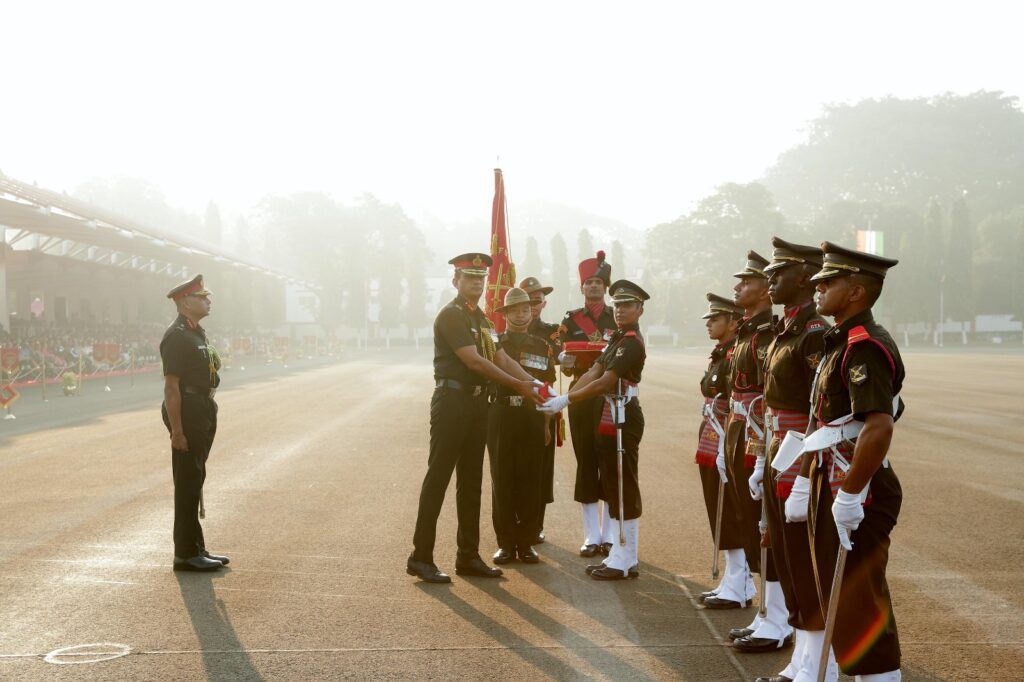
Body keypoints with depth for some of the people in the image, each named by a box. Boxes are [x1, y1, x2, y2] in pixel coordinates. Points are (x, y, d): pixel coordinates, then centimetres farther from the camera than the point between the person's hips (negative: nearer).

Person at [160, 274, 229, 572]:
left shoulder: (198, 333, 16)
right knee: (188, 484, -5)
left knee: (195, 481, 15)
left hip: (204, 412, 10)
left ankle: (196, 547, 23)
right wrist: (176, 430, -23)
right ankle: (186, 553, 1)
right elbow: (171, 386, -20)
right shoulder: (177, 336, -16)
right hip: (188, 414, -10)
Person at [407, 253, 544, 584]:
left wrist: (534, 383, -3)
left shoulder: (481, 318, 16)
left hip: (477, 404, 9)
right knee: (438, 479, -5)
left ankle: (468, 556, 18)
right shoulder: (450, 315, -11)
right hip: (452, 402, -9)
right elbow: (474, 361, -19)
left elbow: (502, 358, 11)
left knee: (471, 482, 11)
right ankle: (421, 558, 0)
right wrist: (519, 386, -19)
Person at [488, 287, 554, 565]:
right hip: (501, 417, -1)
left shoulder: (542, 347, 10)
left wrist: (546, 424, 7)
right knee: (502, 479, 1)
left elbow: (547, 388, 12)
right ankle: (506, 542, 9)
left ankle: (527, 542, 11)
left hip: (532, 418, 1)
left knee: (531, 480, 2)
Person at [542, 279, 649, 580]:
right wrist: (564, 395, -5)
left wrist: (566, 400, -19)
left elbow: (605, 383, -21)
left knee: (624, 490, -4)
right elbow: (595, 371, 8)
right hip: (610, 420, 10)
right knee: (612, 488, 14)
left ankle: (625, 562, 2)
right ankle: (622, 555, 22)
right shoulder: (617, 338, 16)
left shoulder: (631, 343, -16)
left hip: (623, 422, -10)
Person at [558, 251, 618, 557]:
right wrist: (566, 364, -17)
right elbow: (566, 367, 7)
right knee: (586, 463, 2)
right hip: (581, 398, 1)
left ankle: (609, 535, 9)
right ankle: (591, 536, 9)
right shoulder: (570, 320, 8)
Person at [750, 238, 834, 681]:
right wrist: (764, 465, 18)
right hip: (778, 462, 10)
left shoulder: (815, 334, -17)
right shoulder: (783, 333, 13)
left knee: (808, 570, -1)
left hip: (800, 465, -10)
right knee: (786, 562, 16)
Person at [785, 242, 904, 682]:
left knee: (859, 606, -2)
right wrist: (806, 486, 18)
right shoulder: (841, 344, 14)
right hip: (831, 482, 10)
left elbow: (879, 428, -29)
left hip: (855, 491, -10)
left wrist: (849, 496, -26)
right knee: (837, 599, 17)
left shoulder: (865, 347, -18)